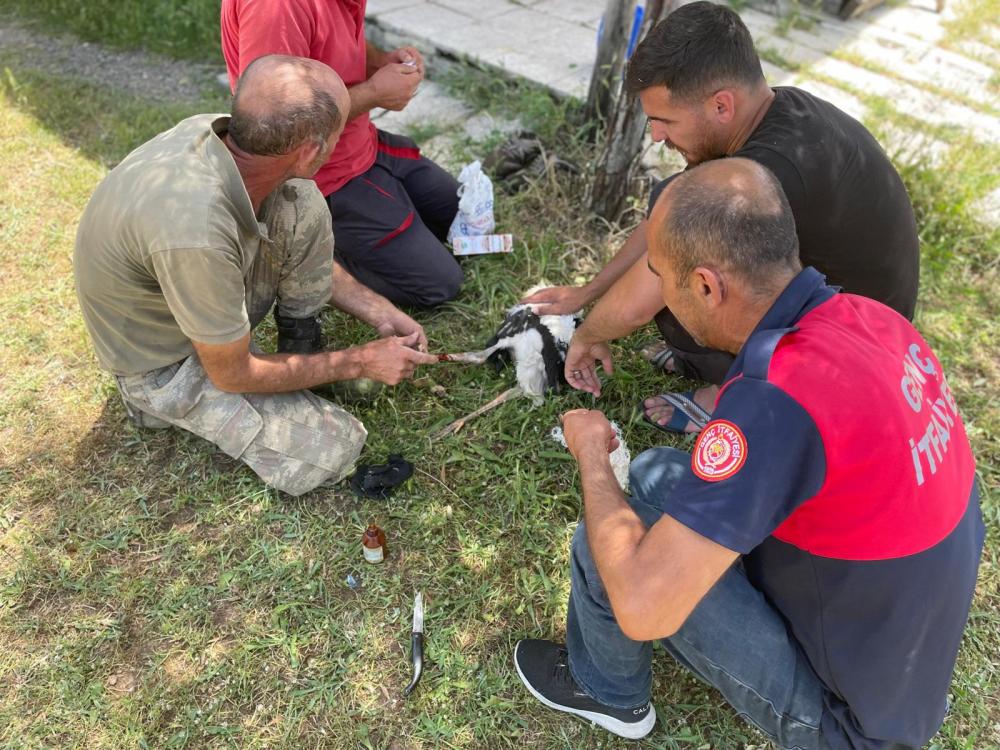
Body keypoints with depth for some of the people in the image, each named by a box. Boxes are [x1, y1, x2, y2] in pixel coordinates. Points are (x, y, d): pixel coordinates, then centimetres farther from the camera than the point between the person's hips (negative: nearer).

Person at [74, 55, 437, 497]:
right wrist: (361, 362, -15)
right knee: (333, 448, -13)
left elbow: (305, 250, 2)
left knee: (301, 203, -13)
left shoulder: (220, 132, -19)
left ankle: (299, 347, 3)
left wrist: (376, 311, -3)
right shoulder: (196, 233, -42)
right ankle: (174, 405, 6)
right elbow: (233, 375, -24)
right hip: (165, 362, -6)